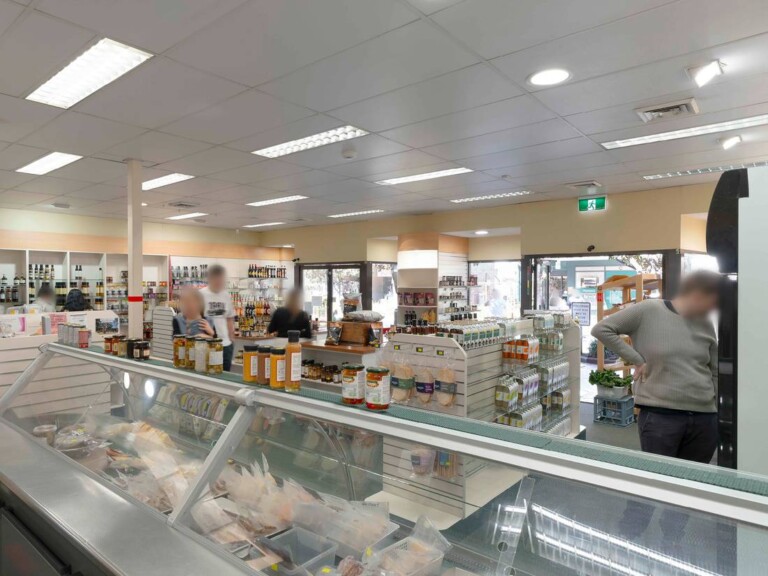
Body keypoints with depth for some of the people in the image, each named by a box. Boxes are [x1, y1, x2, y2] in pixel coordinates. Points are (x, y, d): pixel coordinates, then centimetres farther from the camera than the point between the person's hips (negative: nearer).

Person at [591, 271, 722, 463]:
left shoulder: (705, 324, 8)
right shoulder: (648, 310, -8)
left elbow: (716, 373, 15)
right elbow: (601, 329, -10)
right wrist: (637, 360, -11)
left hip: (705, 417, 5)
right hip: (659, 415, -5)